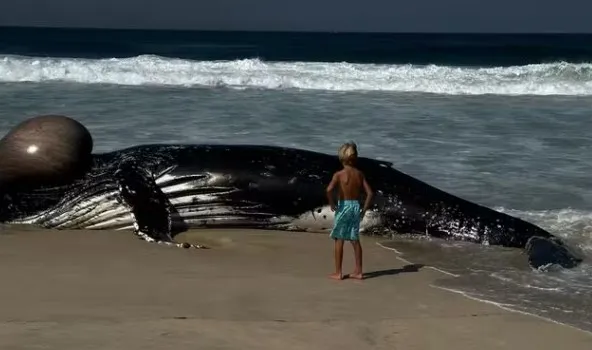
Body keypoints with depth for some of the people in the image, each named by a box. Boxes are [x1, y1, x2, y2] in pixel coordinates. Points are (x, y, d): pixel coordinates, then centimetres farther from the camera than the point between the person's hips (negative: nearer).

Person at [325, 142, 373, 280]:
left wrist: (332, 204, -12)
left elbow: (329, 190, -26)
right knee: (355, 240, 13)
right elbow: (369, 193, -1)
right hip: (356, 207, 4)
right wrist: (364, 210, 5)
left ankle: (338, 272, 8)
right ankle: (358, 271, 16)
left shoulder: (339, 174, -10)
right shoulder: (360, 174, 3)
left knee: (339, 240, 6)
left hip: (343, 206, -4)